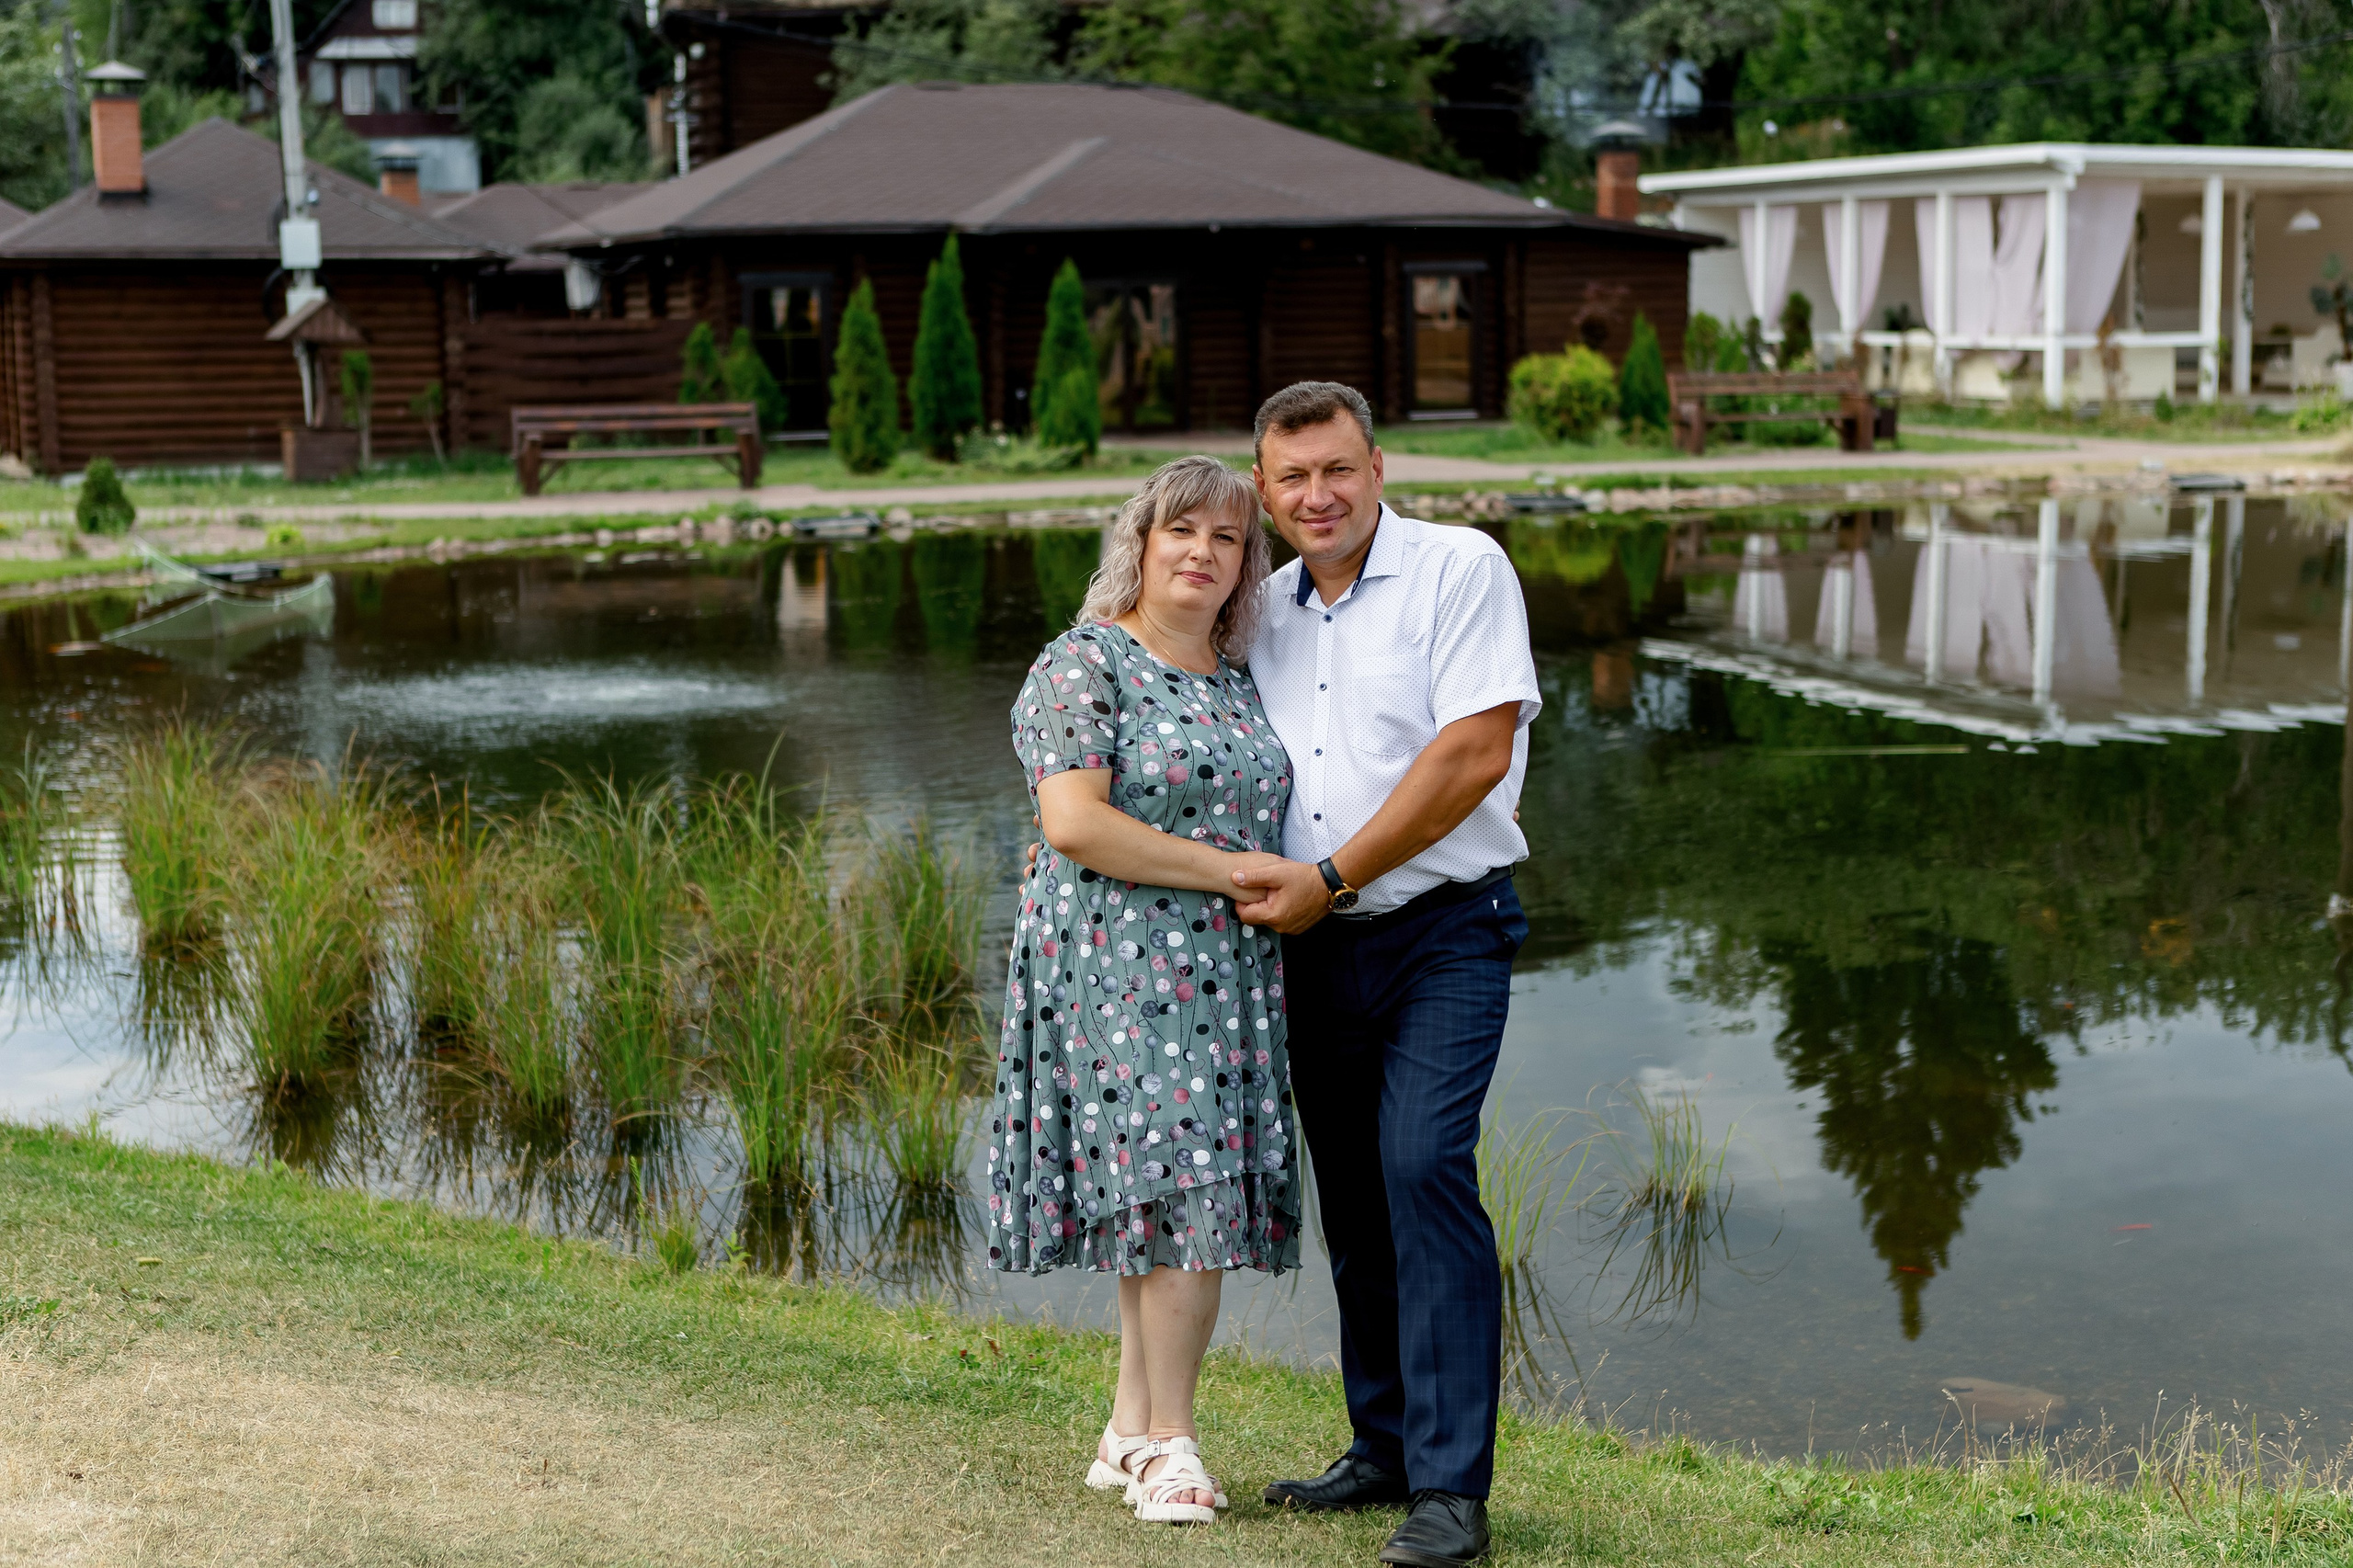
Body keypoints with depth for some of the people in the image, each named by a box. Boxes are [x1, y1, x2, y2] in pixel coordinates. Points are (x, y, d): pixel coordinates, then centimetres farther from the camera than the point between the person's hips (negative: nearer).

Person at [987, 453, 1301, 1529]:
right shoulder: (1084, 665, -6)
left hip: (1223, 975, 7)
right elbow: (1074, 823, -16)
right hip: (1119, 964, -7)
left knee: (1172, 1195, 7)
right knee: (1173, 1191, -9)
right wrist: (1225, 869, -14)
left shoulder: (1237, 682, 17)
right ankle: (1169, 1442, 1)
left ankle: (1133, 1430, 17)